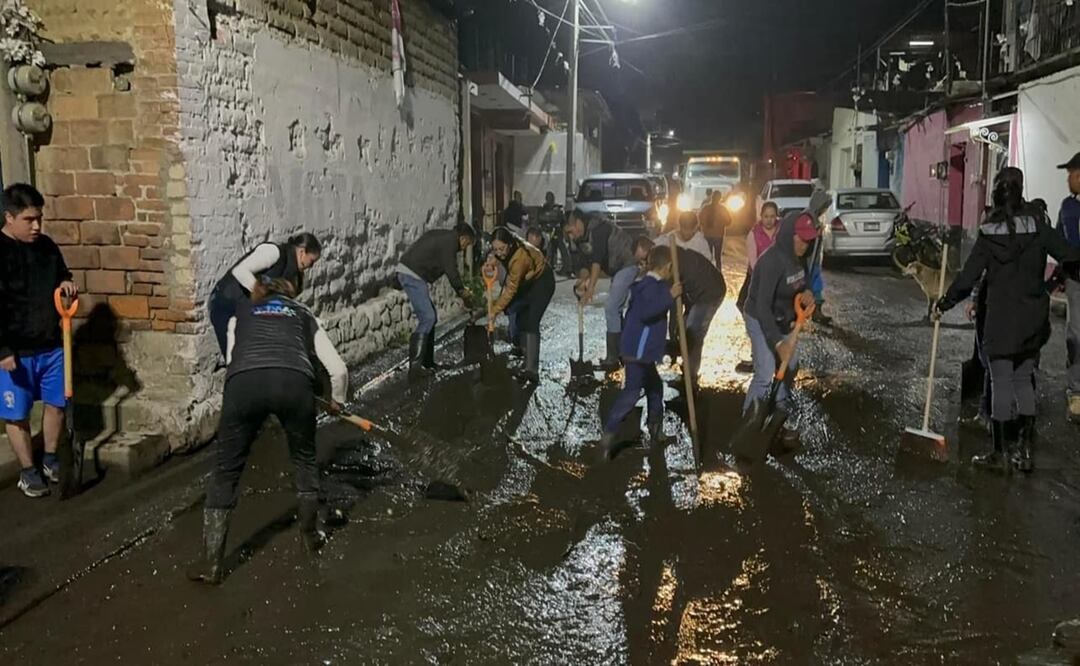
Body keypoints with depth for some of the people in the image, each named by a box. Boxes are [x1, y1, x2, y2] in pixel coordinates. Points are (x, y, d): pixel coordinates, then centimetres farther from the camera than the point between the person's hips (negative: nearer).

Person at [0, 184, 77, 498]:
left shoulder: (46, 245, 3)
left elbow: (61, 275, 20)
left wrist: (66, 284, -5)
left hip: (52, 345, 6)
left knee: (56, 403, 15)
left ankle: (51, 459, 33)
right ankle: (28, 471, 20)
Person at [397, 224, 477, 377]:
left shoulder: (443, 236, 19)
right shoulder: (449, 242, -11)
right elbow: (452, 272, -12)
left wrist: (461, 290, 20)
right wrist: (464, 295, 1)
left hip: (408, 272, 10)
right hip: (413, 275, -10)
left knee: (431, 317, 13)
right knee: (427, 318, -13)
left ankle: (427, 362, 16)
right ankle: (415, 366, -16)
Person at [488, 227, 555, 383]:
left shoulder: (520, 256, -38)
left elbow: (511, 289, -35)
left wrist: (494, 312, -34)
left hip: (542, 282, -9)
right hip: (527, 282, 9)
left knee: (531, 323, -21)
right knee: (521, 319, 9)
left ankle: (532, 370, -27)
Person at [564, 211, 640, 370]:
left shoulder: (598, 228, -22)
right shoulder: (581, 237, 8)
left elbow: (597, 260, -29)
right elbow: (587, 262, 8)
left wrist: (591, 288, -32)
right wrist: (582, 280, -11)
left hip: (627, 264, -10)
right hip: (617, 269, 10)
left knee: (611, 309, -14)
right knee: (615, 309, 13)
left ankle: (612, 358, -12)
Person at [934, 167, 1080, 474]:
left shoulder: (989, 231, -6)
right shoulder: (1037, 224, -3)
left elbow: (969, 276, -7)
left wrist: (944, 304, 2)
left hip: (1001, 320, -2)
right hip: (1033, 320, 2)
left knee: (1002, 382, 3)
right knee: (1024, 379, 12)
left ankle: (999, 453, 8)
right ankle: (1025, 451, 15)